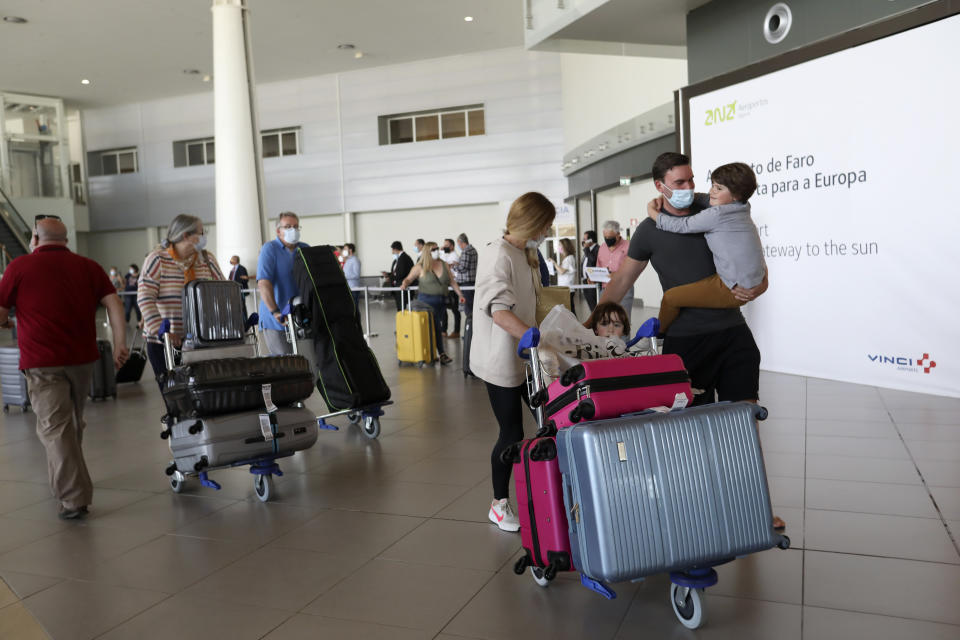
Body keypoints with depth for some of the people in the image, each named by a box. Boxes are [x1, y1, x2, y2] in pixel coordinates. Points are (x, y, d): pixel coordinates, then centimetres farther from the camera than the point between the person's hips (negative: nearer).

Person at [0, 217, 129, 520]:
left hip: (43, 362, -4)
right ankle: (64, 481, 38)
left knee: (54, 428, -4)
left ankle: (74, 497, -9)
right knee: (73, 423, 20)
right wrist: (120, 343, -3)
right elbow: (113, 302, -2)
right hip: (83, 358, 5)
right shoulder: (88, 267, 8)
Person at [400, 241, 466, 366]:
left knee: (433, 326, 7)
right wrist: (404, 284, -18)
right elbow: (409, 279, 4)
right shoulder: (420, 267, 0)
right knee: (435, 326, -10)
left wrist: (460, 295, 4)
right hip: (427, 300, -4)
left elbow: (452, 282, 11)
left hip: (441, 301, 4)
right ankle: (442, 354, -7)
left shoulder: (444, 265, 10)